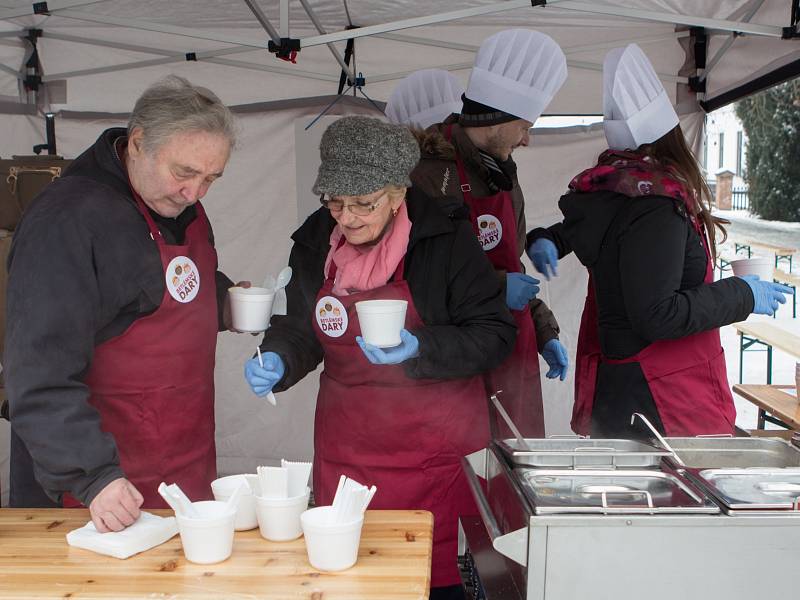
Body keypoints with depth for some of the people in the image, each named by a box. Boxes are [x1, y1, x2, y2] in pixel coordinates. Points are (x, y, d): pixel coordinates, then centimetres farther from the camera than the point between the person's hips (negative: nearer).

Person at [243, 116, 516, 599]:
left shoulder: (446, 238, -13)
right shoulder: (315, 241, 0)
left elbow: (495, 334, -12)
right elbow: (298, 329, 9)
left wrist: (420, 350, -26)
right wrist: (278, 361, -13)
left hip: (436, 449, -3)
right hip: (346, 447, 4)